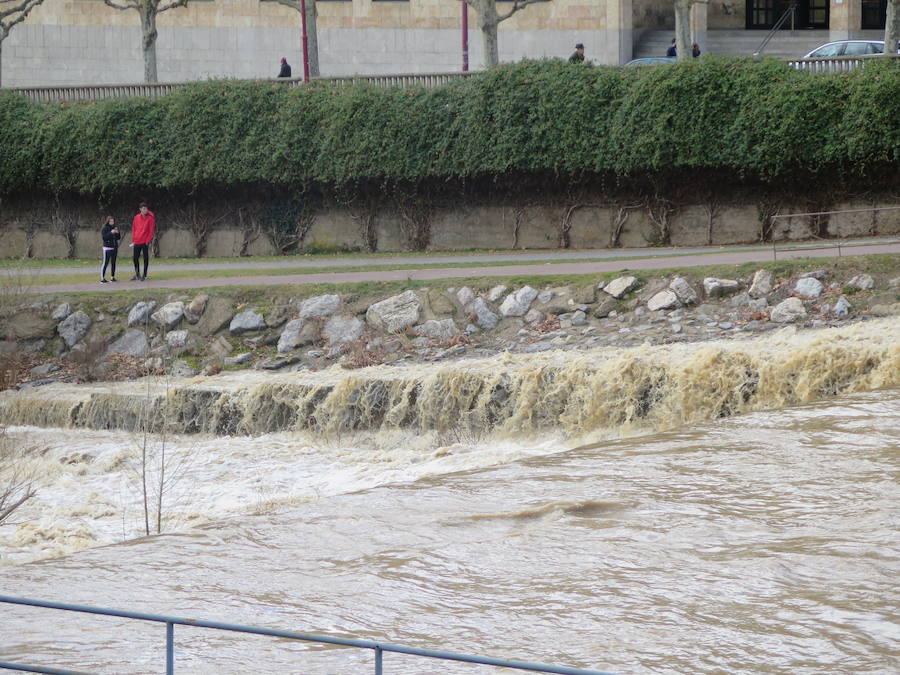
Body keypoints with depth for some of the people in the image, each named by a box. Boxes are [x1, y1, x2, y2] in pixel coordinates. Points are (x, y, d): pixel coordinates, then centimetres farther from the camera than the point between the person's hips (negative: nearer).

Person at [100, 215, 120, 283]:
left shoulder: (115, 227, 11)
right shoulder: (104, 228, -5)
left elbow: (119, 238, 13)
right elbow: (103, 237, -15)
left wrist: (117, 233, -7)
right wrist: (111, 233, -21)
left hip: (115, 247, 6)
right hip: (107, 248, -6)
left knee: (113, 262, 9)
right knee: (105, 263, -8)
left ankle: (112, 277, 17)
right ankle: (102, 278, -7)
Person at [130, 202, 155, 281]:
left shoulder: (150, 218, -4)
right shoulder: (136, 217, 8)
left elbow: (151, 231, -7)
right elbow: (133, 229, 13)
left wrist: (148, 240, -13)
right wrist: (133, 240, 6)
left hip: (145, 242, -4)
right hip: (137, 242, 4)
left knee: (146, 258, 0)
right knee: (135, 258, 6)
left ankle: (145, 275, 7)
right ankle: (137, 274, 19)